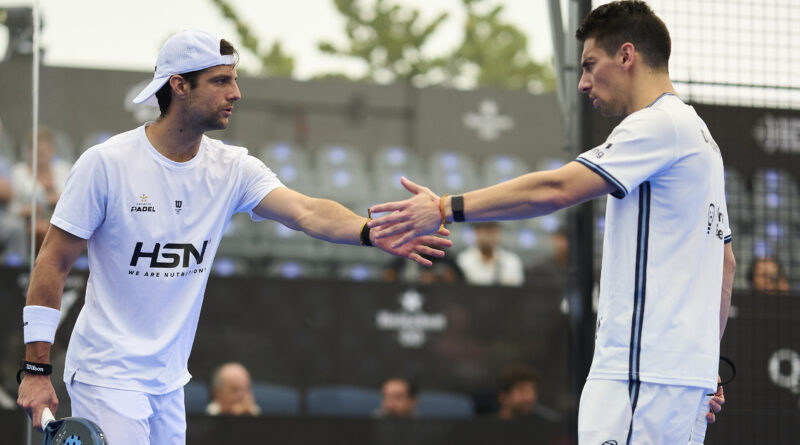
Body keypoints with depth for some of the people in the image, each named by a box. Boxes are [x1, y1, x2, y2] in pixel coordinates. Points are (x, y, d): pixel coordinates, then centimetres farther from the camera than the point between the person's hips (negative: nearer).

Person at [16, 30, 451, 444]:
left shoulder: (231, 167, 1)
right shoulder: (106, 164, -12)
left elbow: (307, 212, -14)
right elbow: (52, 264, -9)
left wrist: (373, 234, -35)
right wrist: (35, 371, -13)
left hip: (168, 380, 6)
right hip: (107, 380, -6)